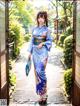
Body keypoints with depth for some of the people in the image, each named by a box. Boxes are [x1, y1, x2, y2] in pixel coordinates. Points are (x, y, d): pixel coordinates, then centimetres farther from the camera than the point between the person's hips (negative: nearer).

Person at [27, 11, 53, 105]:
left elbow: (49, 41, 0)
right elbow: (32, 41, 12)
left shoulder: (47, 29, -1)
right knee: (37, 71, 6)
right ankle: (41, 91, 19)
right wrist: (30, 52, 8)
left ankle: (43, 94, -4)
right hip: (35, 52, 5)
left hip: (43, 52, -5)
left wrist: (42, 43, -17)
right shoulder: (34, 29, 10)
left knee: (40, 71, -12)